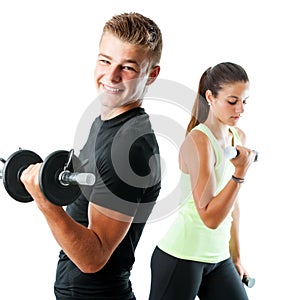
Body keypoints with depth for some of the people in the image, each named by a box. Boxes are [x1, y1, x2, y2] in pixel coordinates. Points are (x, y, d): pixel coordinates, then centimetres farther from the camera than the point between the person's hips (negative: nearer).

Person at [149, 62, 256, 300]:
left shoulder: (239, 137, 6)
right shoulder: (198, 141, -17)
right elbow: (210, 217, -22)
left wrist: (236, 255, 18)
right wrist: (240, 173, -28)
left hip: (219, 259, 7)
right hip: (182, 257, -7)